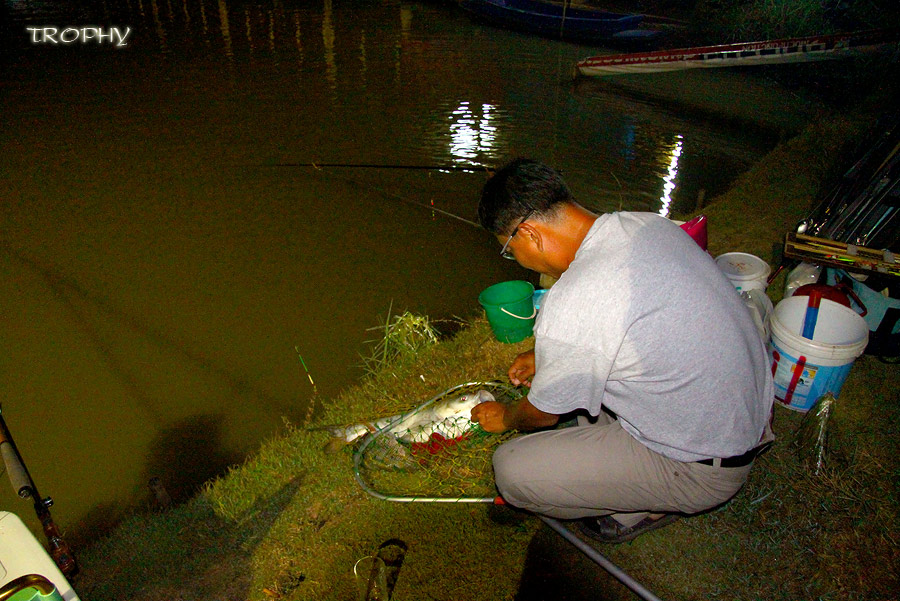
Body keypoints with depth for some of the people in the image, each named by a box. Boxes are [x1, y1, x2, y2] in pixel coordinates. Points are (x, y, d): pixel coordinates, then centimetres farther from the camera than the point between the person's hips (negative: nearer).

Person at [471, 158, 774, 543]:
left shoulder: (572, 304, -30)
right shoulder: (650, 224, -5)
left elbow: (543, 414, -10)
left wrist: (504, 418, 12)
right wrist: (546, 357, 20)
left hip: (702, 471, -8)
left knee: (511, 469, -10)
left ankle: (652, 504, 8)